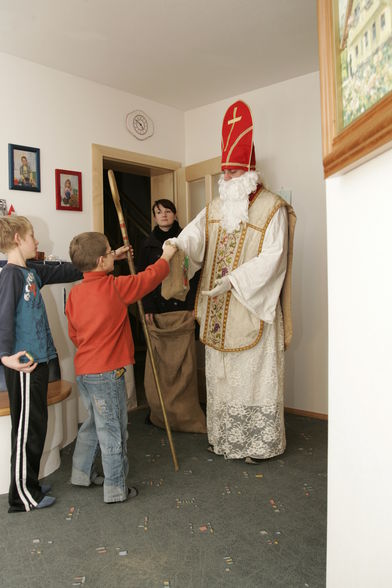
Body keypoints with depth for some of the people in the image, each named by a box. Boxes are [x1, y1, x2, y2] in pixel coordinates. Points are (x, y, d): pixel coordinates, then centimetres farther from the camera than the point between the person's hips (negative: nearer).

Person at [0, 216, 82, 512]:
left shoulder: (32, 271, 12)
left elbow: (65, 271, 20)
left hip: (37, 360, 9)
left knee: (36, 425, 17)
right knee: (27, 428, 2)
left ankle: (29, 485, 32)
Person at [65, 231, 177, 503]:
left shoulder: (75, 293, 4)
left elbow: (74, 333, 12)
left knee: (94, 423, 25)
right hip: (107, 372, -7)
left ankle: (82, 473, 38)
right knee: (113, 432, 5)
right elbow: (148, 279, -4)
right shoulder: (115, 287, -15)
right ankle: (116, 490, 17)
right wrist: (166, 257, 12)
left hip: (83, 369, 8)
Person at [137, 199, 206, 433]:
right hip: (157, 311, 1)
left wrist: (193, 305, -5)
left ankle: (186, 414, 10)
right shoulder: (148, 245, 11)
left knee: (183, 362, -1)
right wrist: (147, 308, -2)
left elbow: (195, 274, 4)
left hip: (182, 308, -1)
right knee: (158, 363, 1)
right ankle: (159, 412, 12)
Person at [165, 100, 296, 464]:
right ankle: (224, 437, 26)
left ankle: (258, 442, 16)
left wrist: (235, 280, -21)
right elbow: (195, 236, -2)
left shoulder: (272, 208, -4)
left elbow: (272, 256, -13)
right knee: (221, 374, 12)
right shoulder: (214, 209, 13)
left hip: (251, 308, -5)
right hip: (217, 312, 6)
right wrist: (178, 244, -25)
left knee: (253, 373, 1)